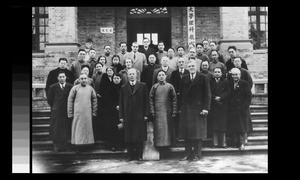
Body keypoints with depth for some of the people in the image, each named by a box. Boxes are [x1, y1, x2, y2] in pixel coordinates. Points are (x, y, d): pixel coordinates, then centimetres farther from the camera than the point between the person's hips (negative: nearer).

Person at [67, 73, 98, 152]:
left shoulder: (90, 88, 8)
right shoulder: (75, 88, 1)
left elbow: (94, 100, 11)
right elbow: (70, 101, 1)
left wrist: (94, 112, 6)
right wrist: (70, 113, -3)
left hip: (88, 113, 2)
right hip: (77, 113, -2)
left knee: (87, 129, 4)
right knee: (77, 129, -2)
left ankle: (85, 144, 13)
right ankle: (77, 146, 2)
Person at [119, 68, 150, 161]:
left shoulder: (142, 86, 6)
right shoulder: (124, 87, 11)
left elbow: (146, 100, 3)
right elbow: (121, 102, 10)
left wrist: (146, 114, -4)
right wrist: (121, 116, 3)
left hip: (139, 115, -2)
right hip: (128, 116, 2)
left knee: (139, 136, -1)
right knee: (129, 137, 3)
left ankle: (139, 155, 7)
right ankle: (130, 155, 9)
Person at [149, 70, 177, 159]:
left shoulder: (170, 86, 5)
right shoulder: (154, 87, 6)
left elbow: (174, 99, 4)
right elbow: (151, 99, 5)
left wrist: (174, 111, -2)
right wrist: (152, 111, -3)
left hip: (168, 112, 0)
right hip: (157, 113, 0)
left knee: (167, 130, 2)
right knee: (159, 130, -2)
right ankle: (161, 152, 2)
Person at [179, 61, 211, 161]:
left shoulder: (203, 78, 1)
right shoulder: (184, 79, 11)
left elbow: (207, 94, -2)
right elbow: (181, 94, 11)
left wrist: (206, 107, -11)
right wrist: (181, 107, 3)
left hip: (198, 108, -3)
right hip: (186, 109, 3)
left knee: (197, 131, -1)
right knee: (186, 132, 3)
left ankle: (197, 154, 6)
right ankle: (187, 154, 9)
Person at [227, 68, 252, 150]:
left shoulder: (244, 83, -1)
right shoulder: (229, 84, 10)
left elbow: (249, 96, -4)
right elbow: (227, 96, 10)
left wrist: (244, 106, -13)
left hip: (242, 109, -3)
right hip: (232, 110, 3)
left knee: (242, 127, -3)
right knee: (233, 127, 2)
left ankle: (242, 143, 0)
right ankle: (235, 143, 8)